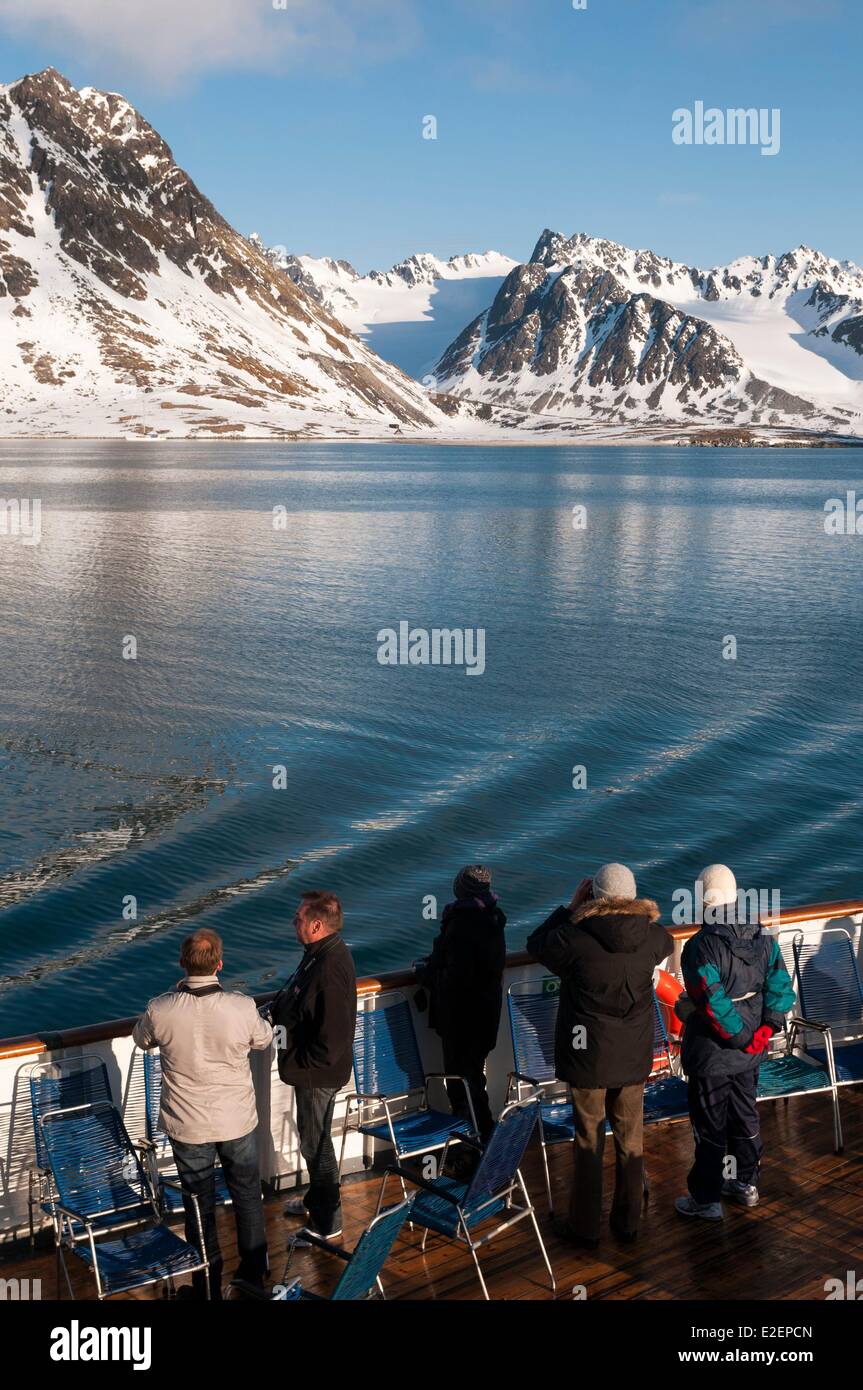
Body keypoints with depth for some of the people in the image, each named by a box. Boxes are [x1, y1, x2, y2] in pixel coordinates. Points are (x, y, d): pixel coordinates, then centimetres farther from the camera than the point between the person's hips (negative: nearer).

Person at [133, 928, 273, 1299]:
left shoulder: (161, 1010, -21)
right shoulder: (242, 1007, -22)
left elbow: (142, 1038, 3)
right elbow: (264, 1040, 1)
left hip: (188, 1127, 0)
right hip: (238, 1122, 0)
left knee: (200, 1207, 17)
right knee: (248, 1198, 22)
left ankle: (208, 1286, 31)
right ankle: (254, 1275, 37)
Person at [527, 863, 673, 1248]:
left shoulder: (575, 939, -22)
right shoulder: (651, 937, -12)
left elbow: (537, 943, -1)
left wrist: (571, 907, 1)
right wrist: (634, 911, 10)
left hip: (589, 1057, -3)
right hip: (635, 1057, 3)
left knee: (588, 1142, 12)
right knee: (630, 1139, 18)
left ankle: (585, 1227, 23)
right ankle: (627, 1221, 31)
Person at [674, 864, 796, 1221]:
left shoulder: (700, 947, -25)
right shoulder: (762, 936, -4)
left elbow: (713, 1005, -27)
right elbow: (781, 988, -4)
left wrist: (743, 1038, -15)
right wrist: (765, 1031, -5)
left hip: (712, 1054, -6)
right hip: (749, 1055, 6)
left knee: (709, 1127, 8)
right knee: (745, 1116, 23)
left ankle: (706, 1200, 21)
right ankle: (746, 1184, 38)